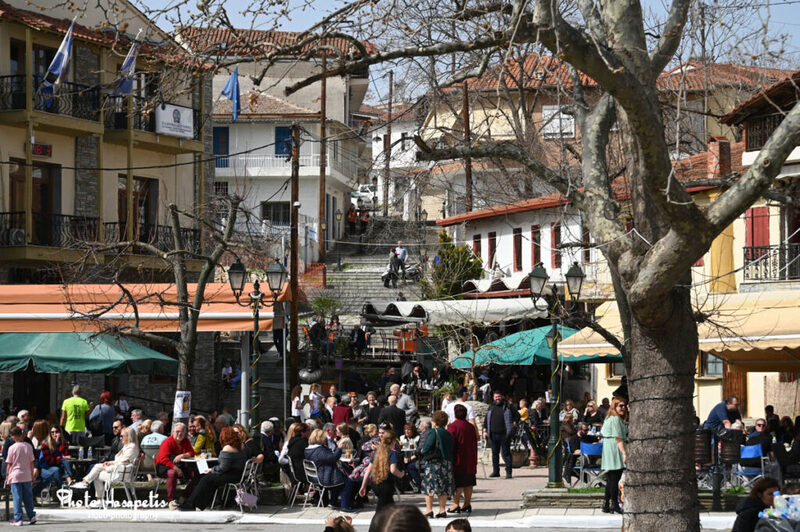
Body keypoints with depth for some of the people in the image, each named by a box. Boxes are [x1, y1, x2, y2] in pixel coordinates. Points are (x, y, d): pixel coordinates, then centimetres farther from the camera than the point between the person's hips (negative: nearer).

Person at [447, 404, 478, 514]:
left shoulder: (453, 426, -11)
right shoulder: (470, 427, 8)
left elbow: (450, 444, -14)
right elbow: (475, 443, 14)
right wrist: (474, 460, 20)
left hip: (458, 459, -6)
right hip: (469, 461, 6)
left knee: (457, 484, -3)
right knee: (468, 483, 8)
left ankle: (456, 505, -5)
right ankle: (467, 504, 10)